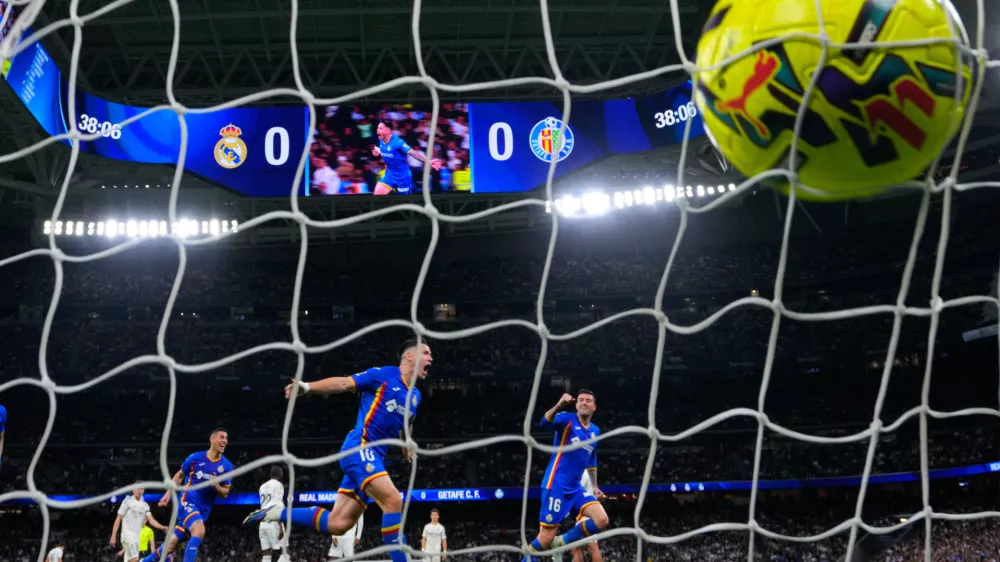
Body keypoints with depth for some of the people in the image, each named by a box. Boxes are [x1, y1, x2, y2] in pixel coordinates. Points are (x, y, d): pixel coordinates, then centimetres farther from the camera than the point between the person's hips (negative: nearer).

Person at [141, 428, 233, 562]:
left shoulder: (227, 466, -2)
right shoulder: (196, 457, -5)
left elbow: (225, 492, 3)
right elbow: (180, 475, 12)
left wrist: (217, 486, -17)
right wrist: (168, 493, 4)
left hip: (203, 510, 4)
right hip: (188, 502, -4)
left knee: (171, 544, 10)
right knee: (199, 531, -31)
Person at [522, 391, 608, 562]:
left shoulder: (595, 431, 14)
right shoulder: (567, 419, -6)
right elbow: (545, 423, -29)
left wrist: (595, 486, 25)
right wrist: (559, 406, -46)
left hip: (575, 488, 6)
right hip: (556, 486, -6)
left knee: (602, 520, -11)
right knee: (547, 536, -7)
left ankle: (561, 542, 5)